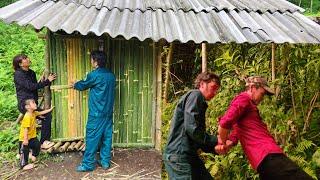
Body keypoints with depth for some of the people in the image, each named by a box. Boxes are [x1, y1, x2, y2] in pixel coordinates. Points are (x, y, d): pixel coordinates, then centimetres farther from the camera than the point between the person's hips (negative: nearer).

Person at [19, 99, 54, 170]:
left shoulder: (34, 113, -2)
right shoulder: (27, 116, -30)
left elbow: (41, 113, 19)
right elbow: (26, 129, -29)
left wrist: (50, 109, 23)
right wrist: (25, 139, -28)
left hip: (32, 136, 9)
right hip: (24, 138, -9)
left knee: (37, 144, 18)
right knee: (25, 151, 3)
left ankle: (33, 155, 44)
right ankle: (24, 165, 17)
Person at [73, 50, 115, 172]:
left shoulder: (94, 75, -14)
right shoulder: (111, 75, 7)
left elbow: (83, 85, 2)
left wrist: (74, 85, 26)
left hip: (97, 113, -7)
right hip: (108, 112, 7)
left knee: (92, 138, 2)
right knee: (107, 137, 12)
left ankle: (88, 164, 11)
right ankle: (105, 161, 20)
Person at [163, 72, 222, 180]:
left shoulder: (200, 102, 20)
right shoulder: (195, 95, -7)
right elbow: (192, 129, -20)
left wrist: (215, 149, 4)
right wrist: (215, 140, -10)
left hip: (189, 156, 10)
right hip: (179, 155, -10)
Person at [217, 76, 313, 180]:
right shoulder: (244, 99, -1)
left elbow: (235, 135, 17)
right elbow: (225, 123, -17)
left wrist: (226, 145, -3)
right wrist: (222, 143, -2)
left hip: (265, 157, 10)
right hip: (268, 156, -10)